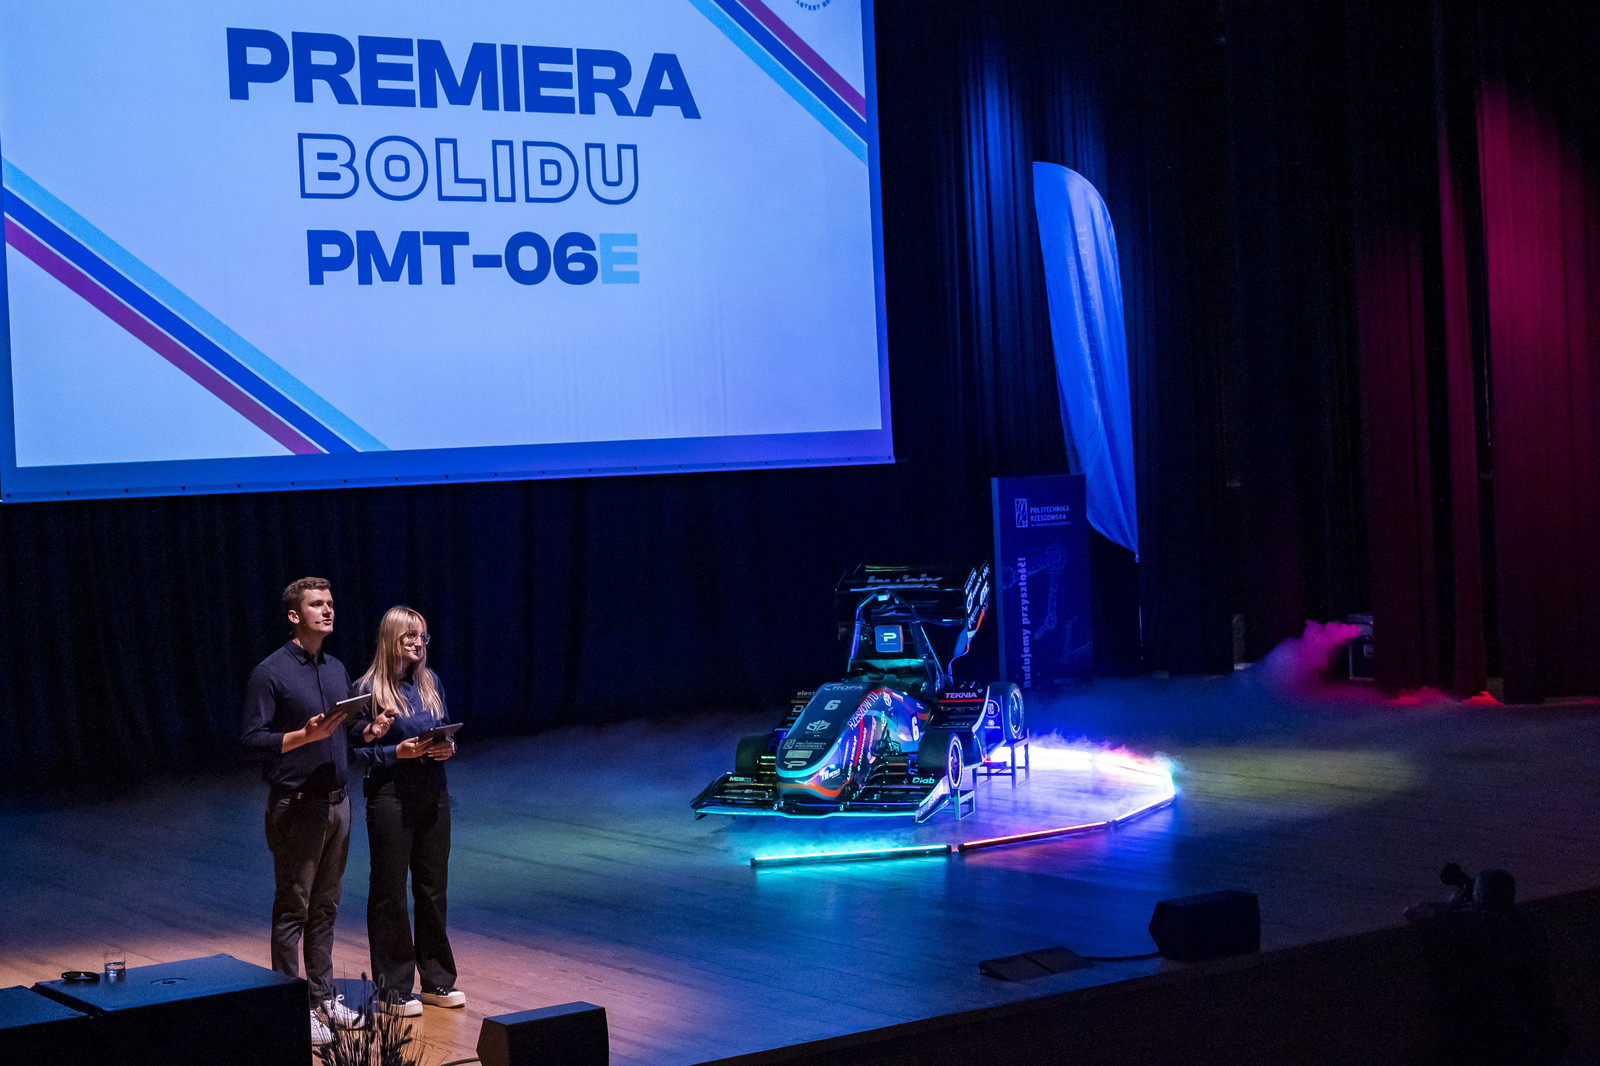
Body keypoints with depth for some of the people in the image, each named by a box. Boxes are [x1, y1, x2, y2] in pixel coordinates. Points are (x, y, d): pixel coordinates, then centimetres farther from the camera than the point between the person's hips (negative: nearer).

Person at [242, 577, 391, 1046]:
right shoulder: (270, 673, -10)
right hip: (295, 807, -7)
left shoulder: (337, 669, 13)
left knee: (325, 908, 13)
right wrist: (307, 734, -25)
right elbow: (253, 740, -14)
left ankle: (323, 997, 22)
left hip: (336, 802, 7)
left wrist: (369, 731, 0)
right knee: (292, 910, 0)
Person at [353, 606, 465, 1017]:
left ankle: (437, 981, 22)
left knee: (433, 889, 11)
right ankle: (394, 990, 9)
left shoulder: (430, 682, 8)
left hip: (433, 795, 5)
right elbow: (357, 750, -8)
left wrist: (449, 747, -4)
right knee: (390, 892, 1)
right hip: (391, 797, -5)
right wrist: (396, 752, -21)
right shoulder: (369, 689, -8)